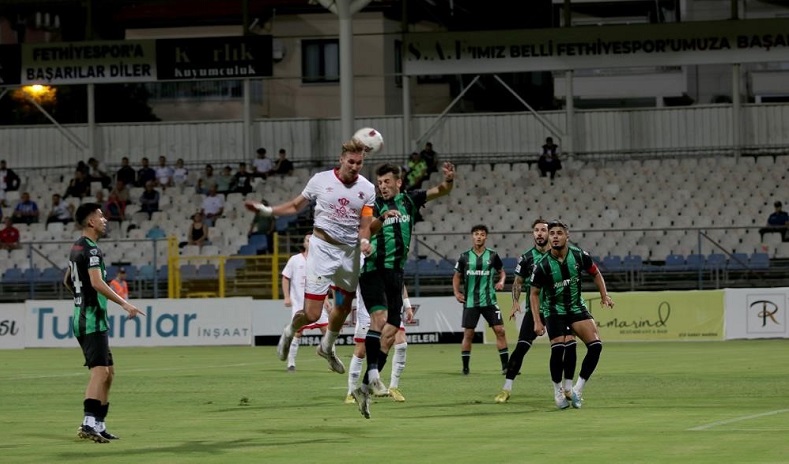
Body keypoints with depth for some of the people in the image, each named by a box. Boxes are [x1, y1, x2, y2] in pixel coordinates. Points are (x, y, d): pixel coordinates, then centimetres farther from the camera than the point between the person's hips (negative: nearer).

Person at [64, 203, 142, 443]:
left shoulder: (77, 248, 17)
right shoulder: (91, 249, -13)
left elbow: (67, 281, 30)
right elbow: (97, 283, -25)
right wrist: (124, 303, -25)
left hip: (83, 317, 10)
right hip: (93, 320, -10)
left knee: (108, 372, 14)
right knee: (100, 371, -17)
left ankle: (99, 425, 14)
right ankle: (89, 423, -28)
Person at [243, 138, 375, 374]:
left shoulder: (367, 189, -2)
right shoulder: (321, 180, -5)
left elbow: (365, 224, -2)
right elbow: (295, 206, 10)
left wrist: (364, 241, -23)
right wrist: (266, 209, 2)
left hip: (350, 251, 3)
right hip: (322, 247, -3)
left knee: (344, 307, 17)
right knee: (312, 314, -11)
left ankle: (327, 347, 45)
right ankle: (290, 332, 23)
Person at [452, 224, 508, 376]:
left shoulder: (492, 255, 2)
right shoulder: (465, 257, 2)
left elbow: (502, 272, 15)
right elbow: (457, 276, 12)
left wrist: (501, 281, -7)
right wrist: (456, 292, -2)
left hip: (489, 301, 0)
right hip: (470, 302, 0)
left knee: (500, 330, -6)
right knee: (468, 333, 0)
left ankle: (505, 365, 0)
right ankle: (465, 367, 10)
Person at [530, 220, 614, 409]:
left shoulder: (579, 255, -11)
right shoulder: (543, 265, -16)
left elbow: (595, 273, 9)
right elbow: (534, 293, -5)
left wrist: (604, 294, 0)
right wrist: (537, 321, -11)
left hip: (577, 307, 3)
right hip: (554, 310, -3)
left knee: (596, 345, -14)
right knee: (558, 349, -19)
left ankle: (578, 389, -3)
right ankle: (558, 391, 5)